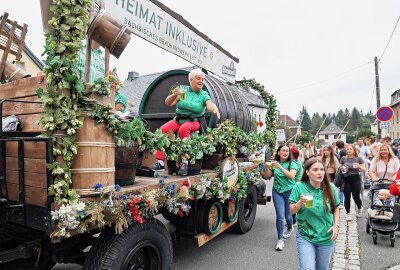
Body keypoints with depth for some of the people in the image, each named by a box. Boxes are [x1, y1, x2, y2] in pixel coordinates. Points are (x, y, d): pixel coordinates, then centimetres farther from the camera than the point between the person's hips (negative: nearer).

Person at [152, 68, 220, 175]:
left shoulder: (204, 95, 4)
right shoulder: (183, 89, 5)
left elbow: (210, 105, -16)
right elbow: (168, 103, -1)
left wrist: (215, 109, -40)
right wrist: (174, 95, -22)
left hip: (194, 122, -2)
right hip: (178, 119, 2)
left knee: (184, 128, -35)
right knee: (163, 129, -26)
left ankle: (184, 161, -31)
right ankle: (160, 161, -21)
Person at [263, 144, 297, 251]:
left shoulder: (292, 164, -7)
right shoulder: (274, 163, 0)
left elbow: (291, 175, -24)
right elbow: (267, 176, 6)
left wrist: (280, 167, -30)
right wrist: (267, 168, -13)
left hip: (289, 191, -1)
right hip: (277, 191, 1)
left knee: (287, 215, 14)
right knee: (280, 216, -7)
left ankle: (290, 228, 47)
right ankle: (280, 240, 6)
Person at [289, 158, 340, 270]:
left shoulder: (330, 188, -7)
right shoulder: (299, 187, -12)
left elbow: (336, 208, 8)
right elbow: (291, 211, -6)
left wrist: (336, 225, -5)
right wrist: (300, 202, -25)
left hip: (326, 238, 3)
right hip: (305, 237, -2)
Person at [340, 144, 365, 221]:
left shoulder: (359, 158, 0)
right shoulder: (343, 158, 5)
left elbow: (364, 169, 1)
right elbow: (340, 168, 13)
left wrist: (359, 166, -19)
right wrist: (342, 169, -9)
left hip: (356, 179, -1)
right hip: (346, 179, 1)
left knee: (356, 196, 2)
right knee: (347, 197, 1)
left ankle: (360, 208, 35)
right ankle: (348, 213, 13)